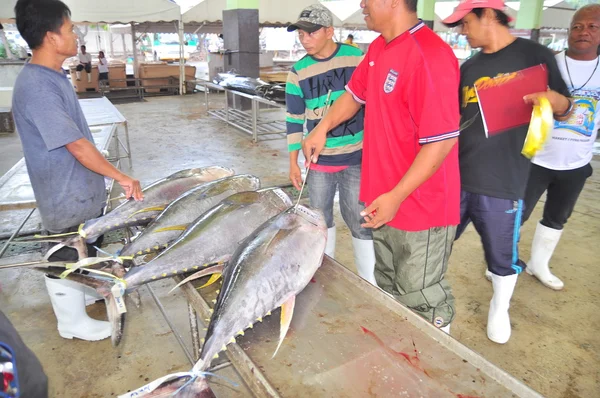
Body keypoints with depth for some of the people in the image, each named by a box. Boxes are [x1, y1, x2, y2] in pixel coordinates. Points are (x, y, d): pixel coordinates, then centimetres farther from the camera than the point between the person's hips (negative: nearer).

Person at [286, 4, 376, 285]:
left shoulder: (357, 58, -5)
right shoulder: (298, 72, 0)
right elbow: (294, 119, 4)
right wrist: (293, 162, 4)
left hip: (357, 157, -2)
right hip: (319, 160, 2)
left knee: (360, 221, 2)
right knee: (320, 218, 12)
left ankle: (370, 284, 17)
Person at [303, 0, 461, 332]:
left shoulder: (430, 56, -22)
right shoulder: (379, 47, 7)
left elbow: (442, 141, -24)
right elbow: (355, 93, 24)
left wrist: (396, 196, -23)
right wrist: (322, 128, 14)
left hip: (420, 206, -9)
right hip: (385, 200, 9)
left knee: (420, 296, 7)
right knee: (388, 286, 24)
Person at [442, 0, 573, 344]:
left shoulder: (535, 55, -1)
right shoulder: (469, 67, 11)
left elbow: (566, 110, 3)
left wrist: (551, 97, -18)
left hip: (503, 182, -4)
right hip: (457, 176, 4)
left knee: (502, 255, 11)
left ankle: (500, 309, 39)